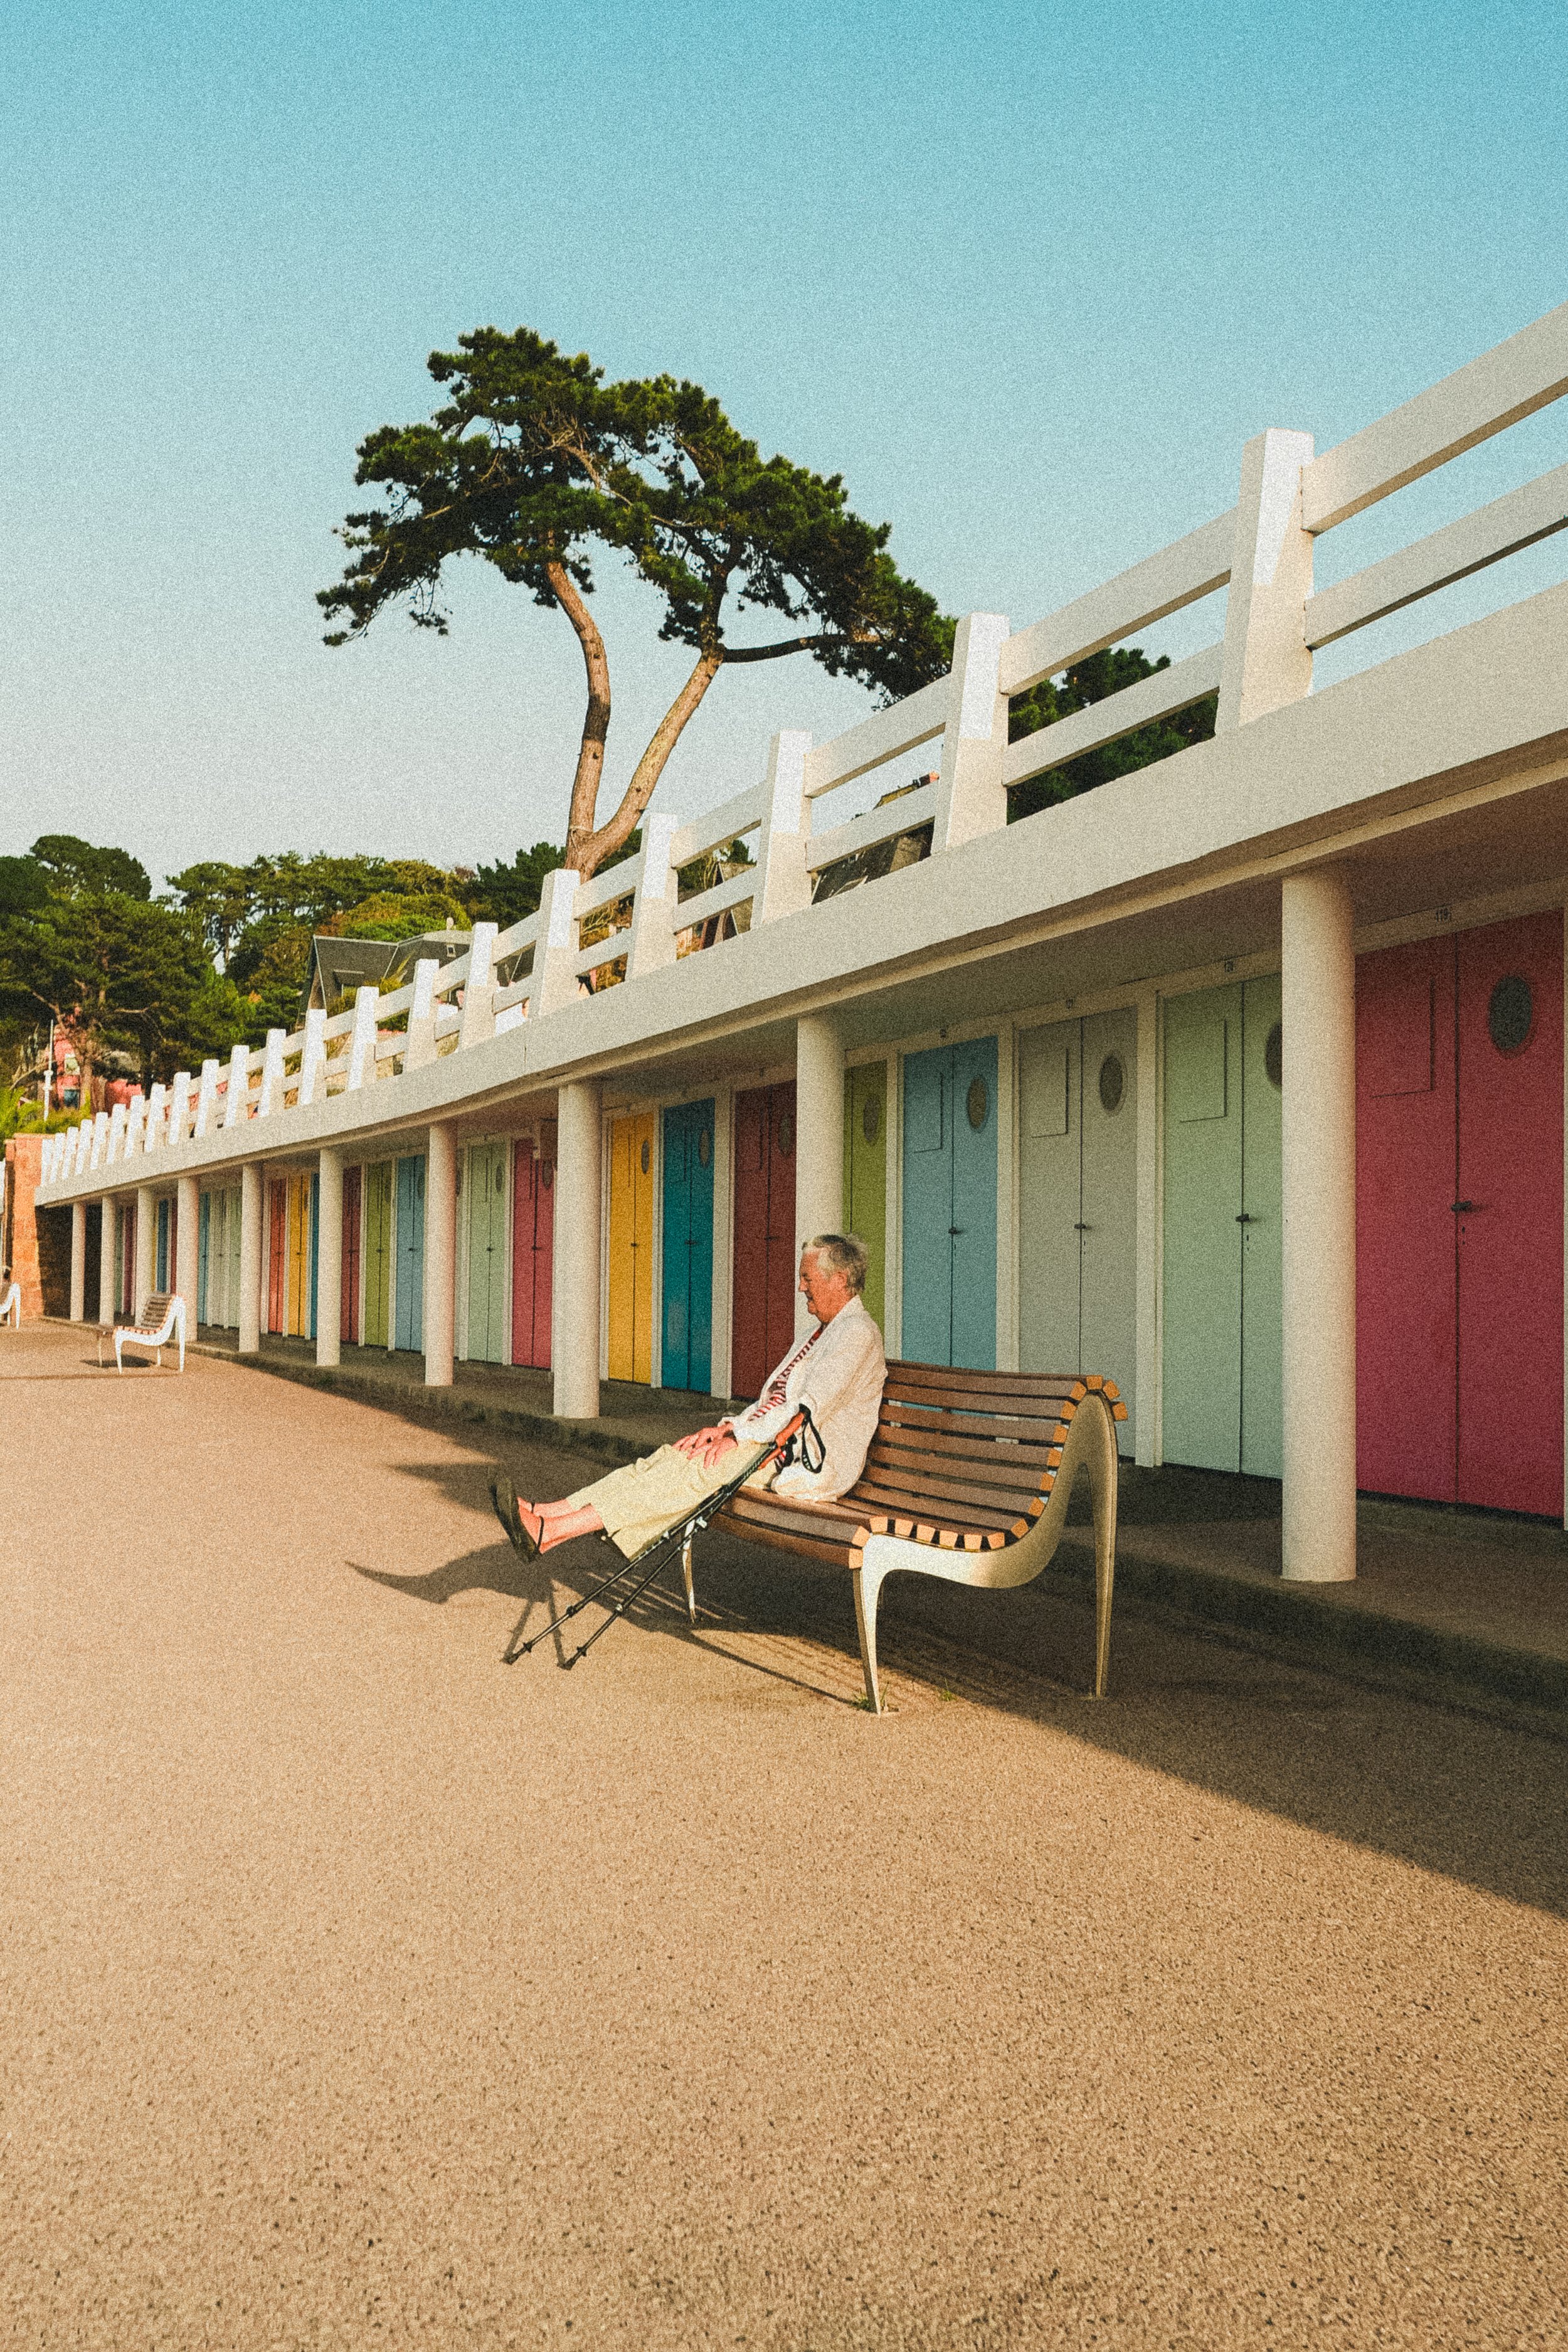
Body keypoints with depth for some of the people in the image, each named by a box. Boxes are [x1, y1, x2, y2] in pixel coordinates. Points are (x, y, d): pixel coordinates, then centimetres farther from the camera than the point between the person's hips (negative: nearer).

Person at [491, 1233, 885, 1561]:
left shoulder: (857, 1332, -9)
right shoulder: (819, 1334, 24)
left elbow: (811, 1406, -21)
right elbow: (775, 1400, 22)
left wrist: (740, 1437, -23)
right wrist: (730, 1426, 3)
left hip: (808, 1466, -9)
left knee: (698, 1466, -27)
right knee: (671, 1455, -11)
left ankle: (552, 1532, -35)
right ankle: (546, 1515, -23)